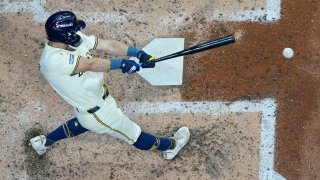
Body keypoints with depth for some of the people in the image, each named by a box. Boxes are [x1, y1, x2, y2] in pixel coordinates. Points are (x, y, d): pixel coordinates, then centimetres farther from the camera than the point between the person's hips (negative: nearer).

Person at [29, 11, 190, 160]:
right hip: (97, 111, -9)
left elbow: (107, 45, -18)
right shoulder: (53, 60, -36)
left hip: (97, 95, 9)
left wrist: (139, 53, -26)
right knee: (134, 135, 12)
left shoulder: (73, 40, -12)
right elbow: (90, 64, -42)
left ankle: (45, 141, 55)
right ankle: (172, 145, 37)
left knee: (84, 122, 41)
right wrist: (121, 63, -38)